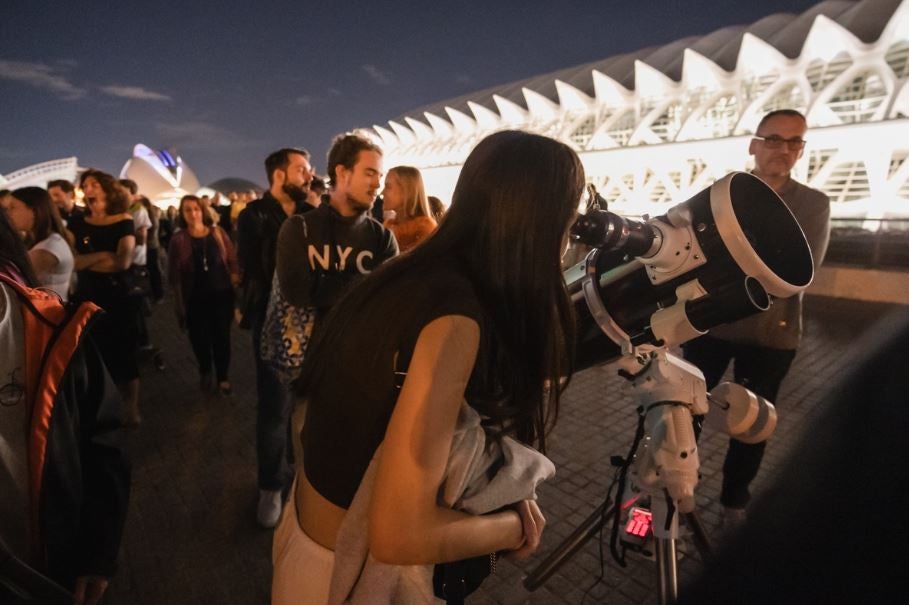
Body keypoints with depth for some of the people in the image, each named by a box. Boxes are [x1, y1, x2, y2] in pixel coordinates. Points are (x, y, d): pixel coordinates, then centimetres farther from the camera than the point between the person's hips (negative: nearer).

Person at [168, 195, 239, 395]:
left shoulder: (217, 232, 2)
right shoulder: (178, 239, -2)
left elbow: (232, 260, 4)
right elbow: (173, 274, -1)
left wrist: (235, 281, -4)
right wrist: (179, 302, -4)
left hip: (221, 295, 0)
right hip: (194, 299, 0)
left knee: (221, 337, 6)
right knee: (200, 339, 9)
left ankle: (223, 377, 23)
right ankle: (205, 372, 36)